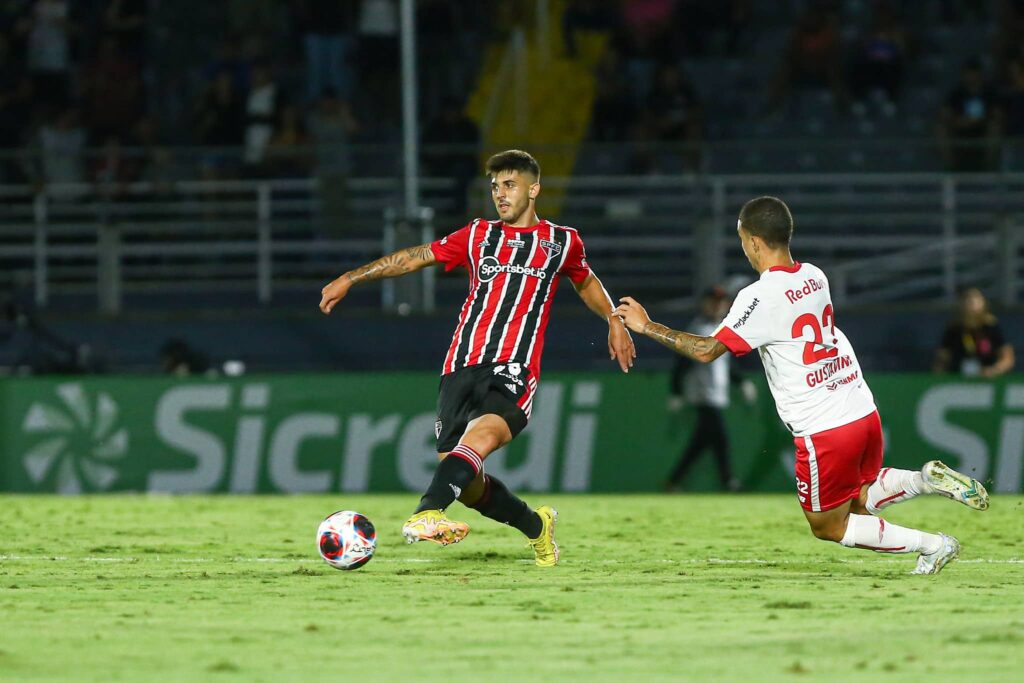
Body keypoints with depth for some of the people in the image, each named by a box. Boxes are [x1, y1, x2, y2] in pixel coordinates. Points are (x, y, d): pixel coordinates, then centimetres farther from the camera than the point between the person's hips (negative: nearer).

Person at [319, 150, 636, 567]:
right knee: (465, 481, -4)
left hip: (513, 371, -3)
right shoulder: (478, 236, 19)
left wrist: (614, 321, 18)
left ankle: (425, 515, -55)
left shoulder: (562, 242, 17)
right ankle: (536, 525, 23)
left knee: (482, 435, -34)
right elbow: (414, 258, 19)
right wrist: (350, 278, 12)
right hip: (461, 368, 3)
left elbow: (586, 283, 35)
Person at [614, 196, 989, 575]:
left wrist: (647, 326, -9)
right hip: (866, 414, 7)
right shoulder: (814, 276, 7)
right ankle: (926, 479, 5)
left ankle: (931, 544, 4)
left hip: (824, 431, -7)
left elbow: (706, 350, -18)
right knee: (857, 500, 28)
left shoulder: (760, 297, -16)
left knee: (828, 526, 11)